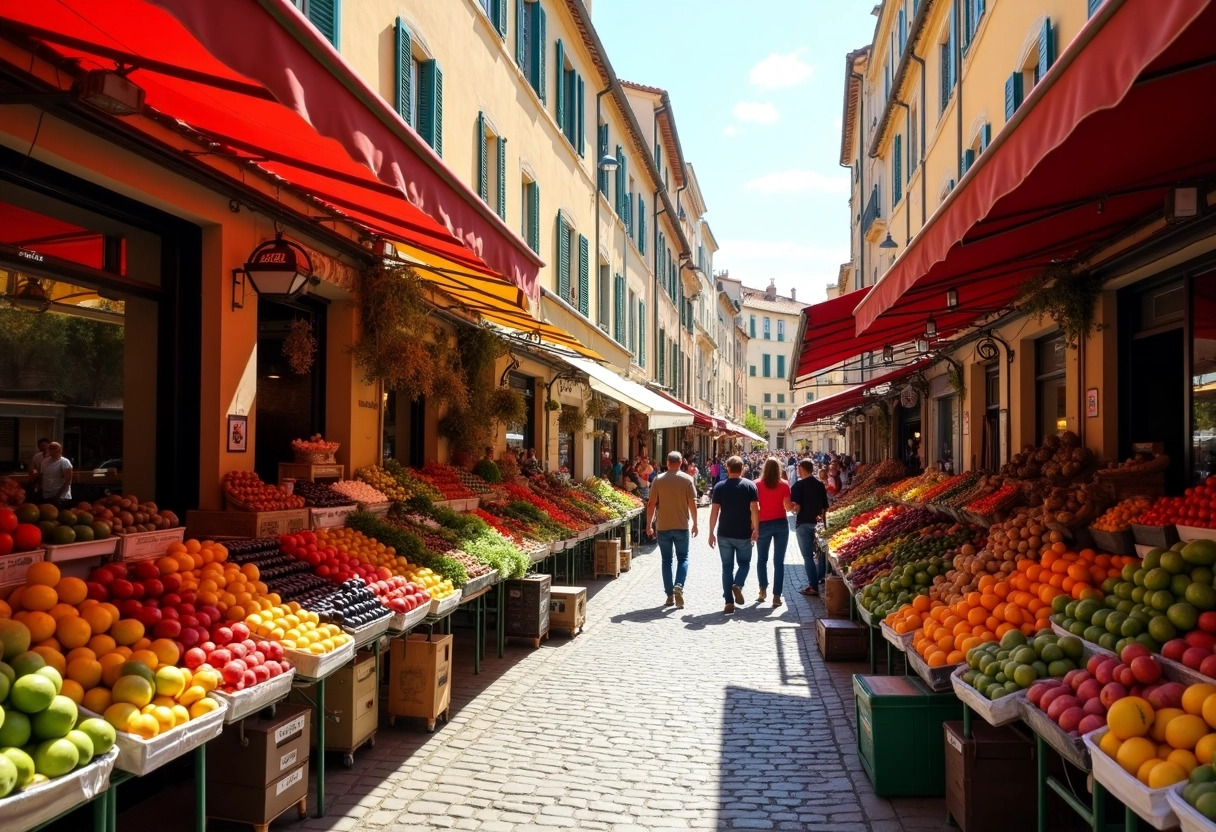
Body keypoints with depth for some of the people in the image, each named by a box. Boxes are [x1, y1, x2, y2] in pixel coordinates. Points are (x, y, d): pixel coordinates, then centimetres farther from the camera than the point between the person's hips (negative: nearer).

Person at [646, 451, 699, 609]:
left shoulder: (658, 480, -2)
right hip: (681, 526, -1)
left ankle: (670, 595, 10)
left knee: (666, 560, 10)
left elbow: (651, 504, -4)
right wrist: (695, 523, 4)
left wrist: (649, 523, 5)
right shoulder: (687, 479, -3)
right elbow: (692, 504, -5)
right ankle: (679, 586, -14)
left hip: (663, 526, 1)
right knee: (683, 558, 10)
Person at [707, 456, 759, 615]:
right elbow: (754, 509, -10)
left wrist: (711, 533, 3)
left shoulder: (720, 487, -1)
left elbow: (714, 511, -3)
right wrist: (756, 529, -1)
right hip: (744, 534, -1)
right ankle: (737, 585, -11)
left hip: (724, 534, 1)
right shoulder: (750, 485, -4)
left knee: (727, 567, 8)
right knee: (744, 563, 17)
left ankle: (729, 602, 5)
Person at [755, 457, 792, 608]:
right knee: (779, 561, 3)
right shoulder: (784, 485, -4)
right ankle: (776, 596, 2)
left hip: (764, 524, 0)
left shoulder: (757, 485, -6)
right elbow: (788, 505, -3)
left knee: (761, 559, 18)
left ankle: (763, 590, 16)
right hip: (781, 524, 0)